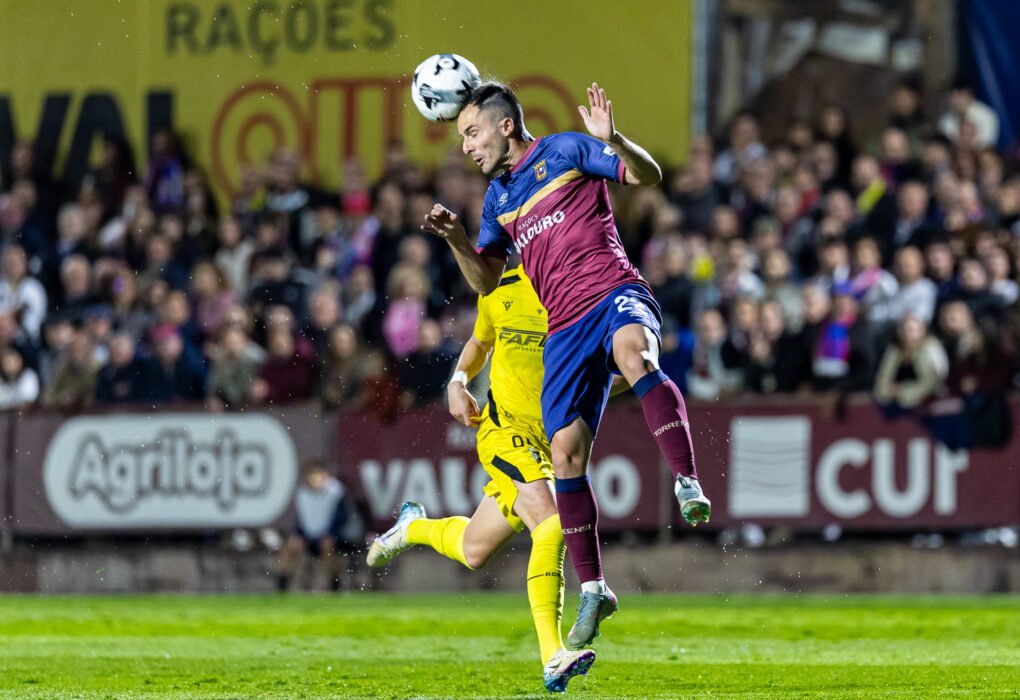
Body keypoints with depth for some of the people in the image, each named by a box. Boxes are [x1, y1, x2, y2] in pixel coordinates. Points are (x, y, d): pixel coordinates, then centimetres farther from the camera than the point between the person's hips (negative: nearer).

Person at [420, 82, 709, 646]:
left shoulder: (564, 151, 5)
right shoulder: (498, 197, 22)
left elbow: (648, 176, -1)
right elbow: (486, 281, 25)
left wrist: (613, 142, -20)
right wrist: (455, 239, 7)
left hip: (615, 293, -6)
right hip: (566, 328, 6)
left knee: (633, 352, -41)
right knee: (565, 452, -5)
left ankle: (687, 484, -47)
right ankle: (593, 590, 3)